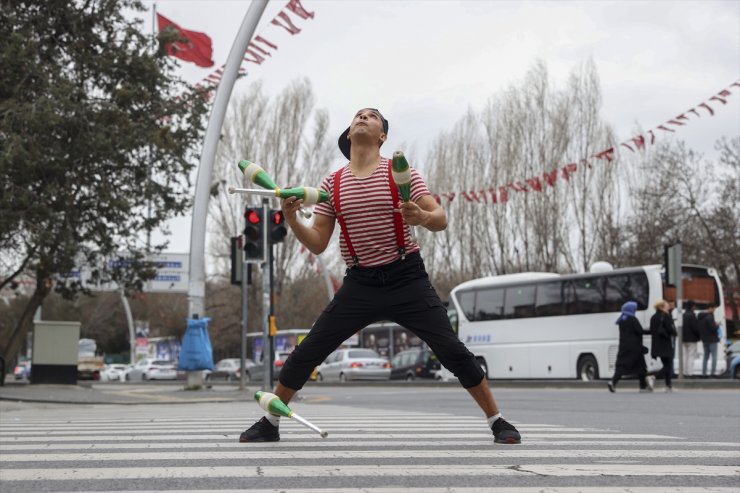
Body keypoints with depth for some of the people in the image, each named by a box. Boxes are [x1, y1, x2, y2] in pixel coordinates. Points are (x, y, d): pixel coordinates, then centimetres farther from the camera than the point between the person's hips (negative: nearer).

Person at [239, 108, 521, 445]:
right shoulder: (332, 184, 5)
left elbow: (441, 220, -8)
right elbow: (317, 244, 5)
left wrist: (422, 217, -31)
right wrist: (292, 220, -14)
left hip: (407, 279, -2)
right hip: (359, 284, 2)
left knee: (452, 351, -9)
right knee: (306, 352, -2)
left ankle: (497, 421, 5)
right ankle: (268, 424, 14)